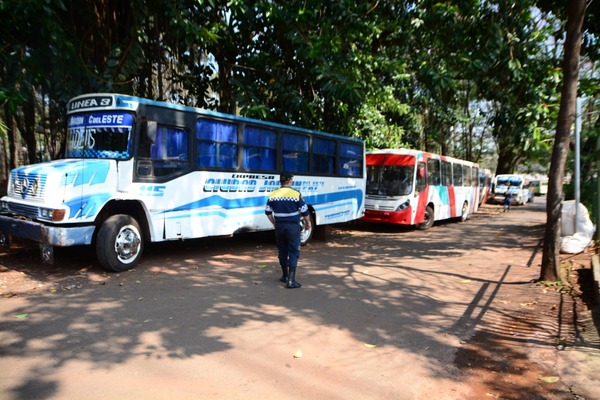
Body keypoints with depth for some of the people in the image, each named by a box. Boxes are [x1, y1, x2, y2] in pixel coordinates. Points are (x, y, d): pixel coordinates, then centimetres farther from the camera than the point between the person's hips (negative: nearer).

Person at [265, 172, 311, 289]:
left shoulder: (273, 195, 1)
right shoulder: (296, 194, -11)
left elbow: (268, 212, 7)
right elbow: (304, 211, -7)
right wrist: (308, 222, 11)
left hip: (279, 226, 4)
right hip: (293, 226, -4)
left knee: (282, 251, 16)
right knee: (293, 253, 1)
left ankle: (285, 276, 29)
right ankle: (291, 280, -5)